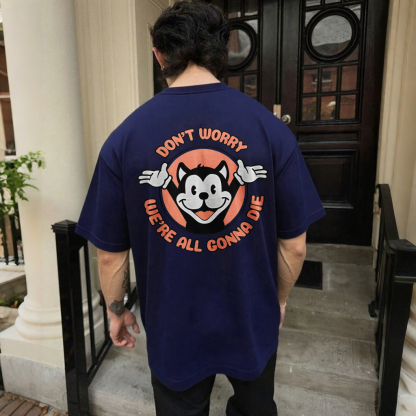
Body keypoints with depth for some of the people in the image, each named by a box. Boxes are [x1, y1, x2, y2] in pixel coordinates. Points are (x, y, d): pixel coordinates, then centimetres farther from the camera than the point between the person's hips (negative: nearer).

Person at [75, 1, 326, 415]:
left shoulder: (124, 138, -15)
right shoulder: (271, 129, -15)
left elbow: (110, 253, -7)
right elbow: (294, 245, -8)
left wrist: (116, 310, 12)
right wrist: (279, 299, 12)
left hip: (173, 330, 0)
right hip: (253, 322, 1)